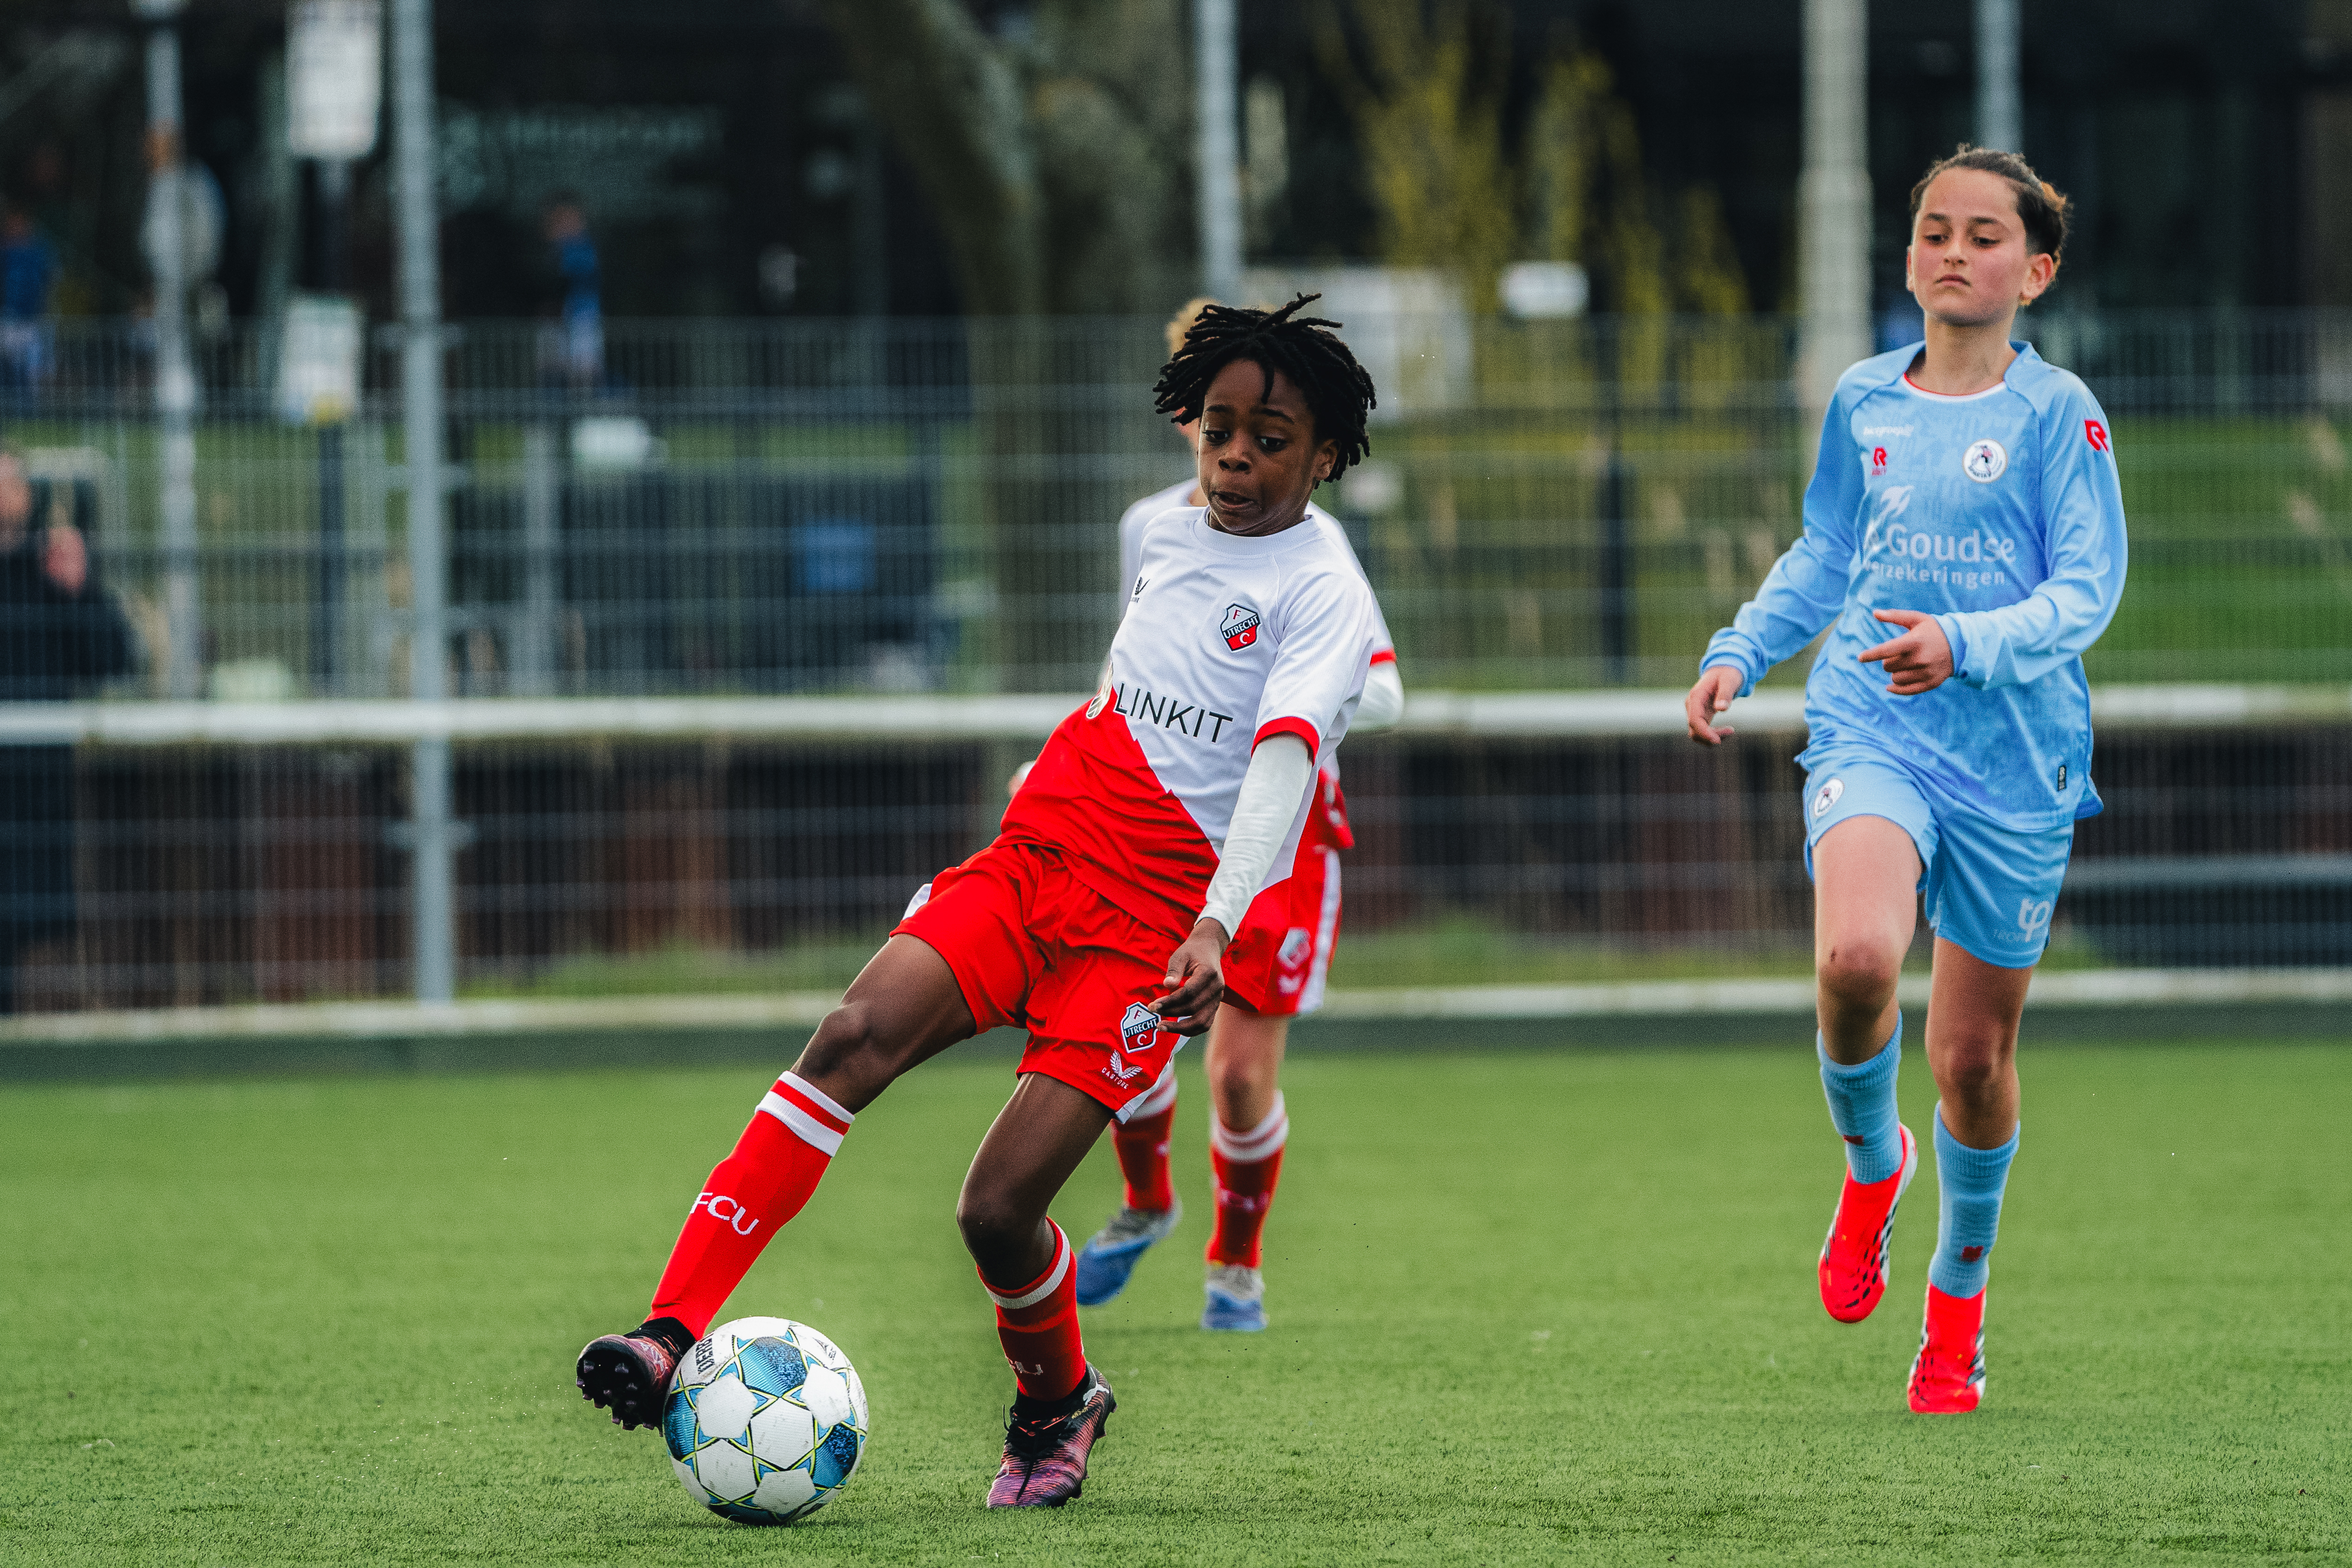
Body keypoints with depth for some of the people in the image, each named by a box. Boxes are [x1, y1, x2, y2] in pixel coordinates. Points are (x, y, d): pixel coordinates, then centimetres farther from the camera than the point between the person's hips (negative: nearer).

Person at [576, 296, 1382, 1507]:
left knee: (999, 1208, -13)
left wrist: (1214, 931, -35)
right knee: (854, 1039, -23)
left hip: (1147, 937, -5)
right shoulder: (1165, 540, 14)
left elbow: (1285, 764, -21)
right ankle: (674, 1330, -29)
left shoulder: (1323, 597, -6)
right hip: (1024, 864, 5)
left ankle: (1056, 1402, 20)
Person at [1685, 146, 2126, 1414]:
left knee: (1974, 1053, 6)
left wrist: (1966, 644, -24)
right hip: (1871, 733, 2)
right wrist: (1738, 654, 11)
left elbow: (2086, 592, -9)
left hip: (2015, 757, -2)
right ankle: (1870, 1164, 3)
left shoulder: (2056, 415, -3)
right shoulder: (1862, 404, 9)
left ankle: (1958, 1303, 28)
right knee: (1854, 960, -28)